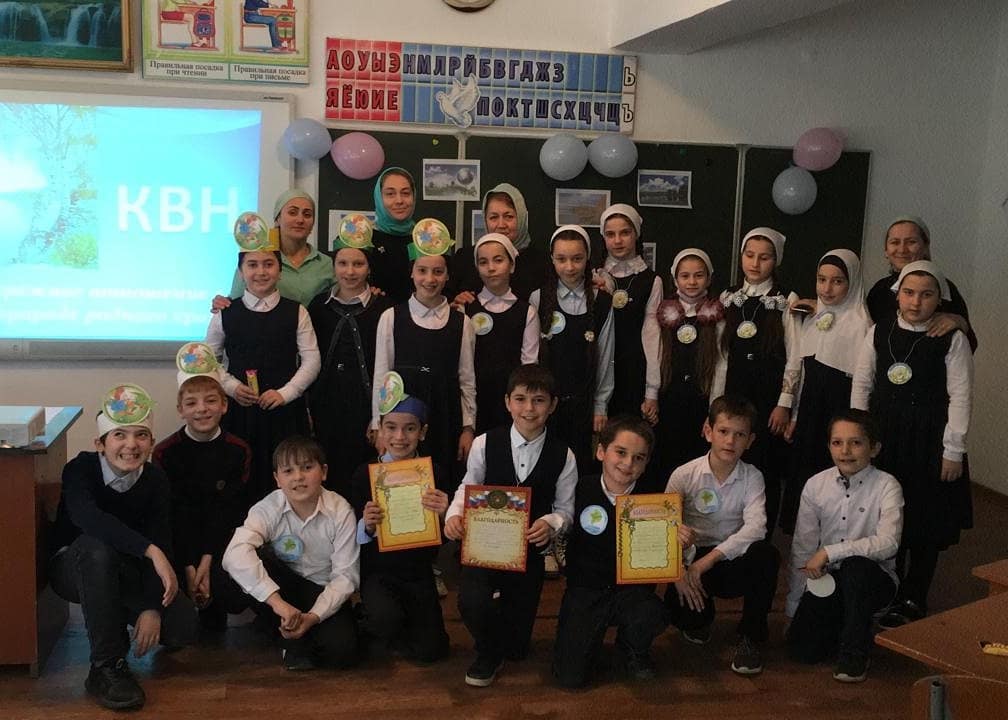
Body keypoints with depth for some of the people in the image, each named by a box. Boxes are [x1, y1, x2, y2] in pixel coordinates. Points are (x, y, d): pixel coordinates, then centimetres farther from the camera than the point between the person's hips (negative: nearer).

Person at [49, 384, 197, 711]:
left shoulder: (154, 480, -11)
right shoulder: (80, 470, -22)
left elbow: (162, 544, -18)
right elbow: (87, 517, -44)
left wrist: (152, 608, -29)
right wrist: (149, 550, -53)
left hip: (124, 573, 3)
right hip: (74, 568, -3)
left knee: (182, 625, -19)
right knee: (97, 545, -39)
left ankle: (115, 618, 14)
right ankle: (106, 666, -30)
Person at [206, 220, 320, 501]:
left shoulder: (296, 312, 2)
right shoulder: (226, 314, 4)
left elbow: (311, 361, 0)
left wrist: (284, 393, -10)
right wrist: (231, 386, -6)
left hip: (285, 409, 0)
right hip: (240, 409, 1)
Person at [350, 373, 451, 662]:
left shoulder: (433, 474, -3)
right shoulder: (365, 474, -6)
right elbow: (356, 538, -1)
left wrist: (443, 515, -22)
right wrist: (367, 526, -24)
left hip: (418, 574, 2)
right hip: (377, 571, -2)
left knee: (429, 650, -9)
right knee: (387, 617, -32)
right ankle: (368, 624, 5)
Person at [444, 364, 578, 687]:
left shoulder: (563, 456, -8)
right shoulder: (485, 444, -10)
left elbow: (565, 509, 0)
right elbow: (467, 487, 2)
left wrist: (551, 523, -22)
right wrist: (454, 514, -18)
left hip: (530, 548, 1)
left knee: (517, 647, 9)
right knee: (471, 603, -31)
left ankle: (505, 649, 51)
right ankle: (488, 653, 5)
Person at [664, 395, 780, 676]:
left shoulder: (752, 478, -6)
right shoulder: (684, 475, -9)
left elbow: (756, 526, -21)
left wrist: (709, 558, -30)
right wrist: (679, 572, -24)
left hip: (733, 559, 1)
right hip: (691, 560, -1)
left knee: (766, 554, -31)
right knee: (679, 608, -30)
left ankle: (751, 637, -9)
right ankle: (700, 619, 14)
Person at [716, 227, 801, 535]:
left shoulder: (786, 301, -2)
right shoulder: (728, 298, 9)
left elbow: (794, 357, -2)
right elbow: (722, 355, 10)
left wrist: (784, 404, -7)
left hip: (769, 399, -3)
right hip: (734, 395, 3)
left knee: (766, 473, -1)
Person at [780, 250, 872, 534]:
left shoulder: (861, 322, -11)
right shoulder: (812, 317, 10)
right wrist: (794, 416, 15)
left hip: (839, 412, -7)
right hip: (809, 411, 7)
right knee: (802, 477, 10)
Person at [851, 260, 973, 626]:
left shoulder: (952, 340, -6)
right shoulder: (879, 332, 3)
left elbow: (961, 396, -7)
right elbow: (862, 383, 8)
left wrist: (953, 450, -9)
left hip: (929, 440, -3)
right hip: (883, 438, 3)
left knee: (926, 524, 6)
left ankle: (913, 599, 21)